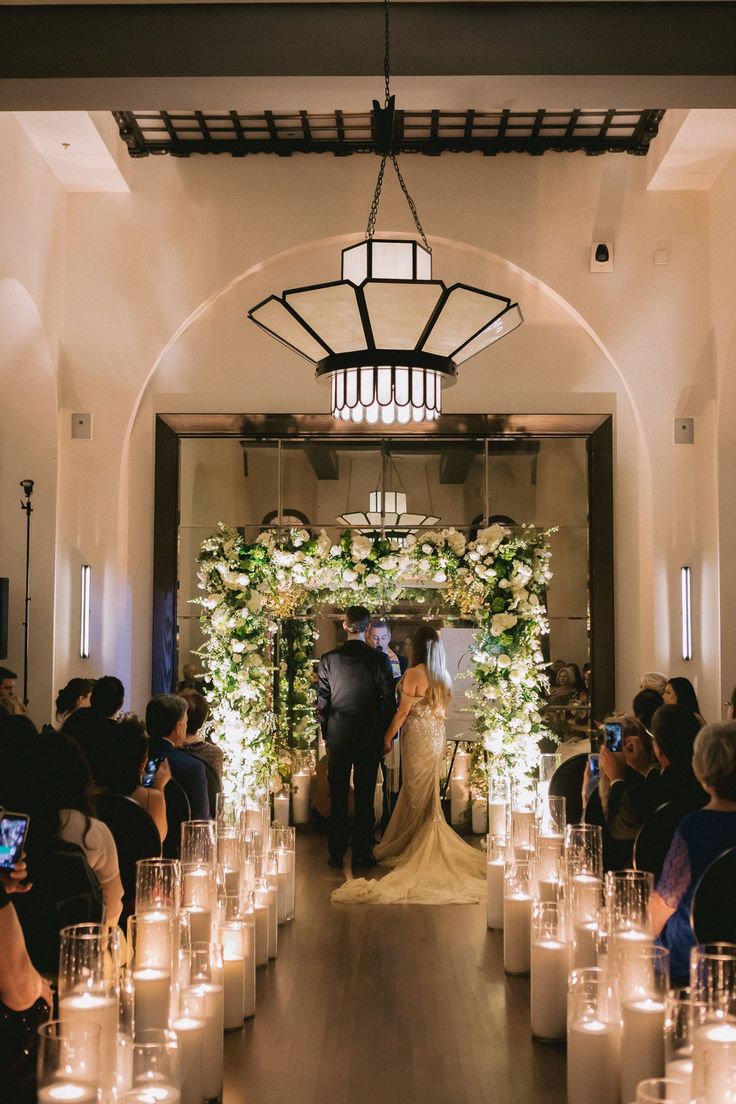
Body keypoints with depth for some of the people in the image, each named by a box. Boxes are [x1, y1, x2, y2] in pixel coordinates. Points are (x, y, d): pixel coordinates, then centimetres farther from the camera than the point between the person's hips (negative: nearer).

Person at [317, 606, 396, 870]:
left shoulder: (329, 660, -5)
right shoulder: (378, 659, -9)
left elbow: (322, 701, 0)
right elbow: (389, 701, -4)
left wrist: (326, 732, 12)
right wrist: (387, 735, 6)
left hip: (337, 736, 1)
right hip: (369, 737, -1)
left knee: (337, 796, 9)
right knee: (365, 796, 6)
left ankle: (336, 855, 14)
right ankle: (362, 855, 10)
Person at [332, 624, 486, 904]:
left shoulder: (414, 673, -16)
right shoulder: (444, 675, 4)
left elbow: (403, 711, -14)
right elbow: (444, 707, 11)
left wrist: (388, 737, -5)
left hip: (418, 735, -6)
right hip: (438, 734, 6)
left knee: (417, 791, 3)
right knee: (429, 792, 14)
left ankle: (413, 844, 11)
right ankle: (429, 842, 19)